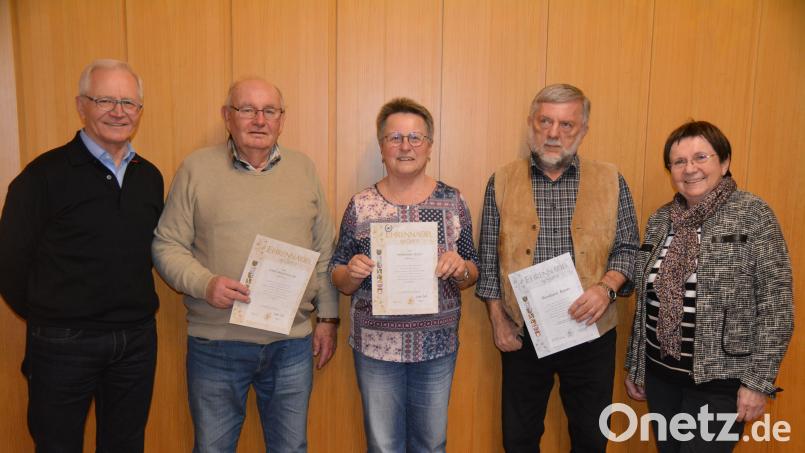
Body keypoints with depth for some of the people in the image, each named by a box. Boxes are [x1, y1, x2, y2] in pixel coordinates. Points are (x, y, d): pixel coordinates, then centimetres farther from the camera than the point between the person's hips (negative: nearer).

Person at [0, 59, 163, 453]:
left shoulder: (150, 177, 5)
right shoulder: (45, 175, -10)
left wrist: (134, 316, 7)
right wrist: (50, 319, 3)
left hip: (137, 341, 4)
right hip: (64, 345, -4)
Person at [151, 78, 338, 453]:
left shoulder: (303, 168, 6)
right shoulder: (196, 168, -1)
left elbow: (325, 250, 9)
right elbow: (166, 245, -1)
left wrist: (328, 317, 6)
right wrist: (205, 284, -19)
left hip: (292, 344, 2)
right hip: (215, 344, -1)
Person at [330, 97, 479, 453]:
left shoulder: (452, 201, -2)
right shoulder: (360, 205, -4)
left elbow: (471, 276, 5)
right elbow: (341, 283, 2)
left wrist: (460, 268, -17)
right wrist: (353, 272, -19)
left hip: (437, 345, 1)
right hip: (376, 345, 0)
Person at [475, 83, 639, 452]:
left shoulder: (611, 181, -1)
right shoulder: (501, 182, -1)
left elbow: (627, 248, 3)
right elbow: (489, 260, 2)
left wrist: (607, 287, -17)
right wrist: (498, 321, -1)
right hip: (522, 335, 0)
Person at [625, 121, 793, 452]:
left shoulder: (754, 214, -8)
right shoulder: (660, 219, 6)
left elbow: (776, 303, -11)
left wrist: (759, 381, -13)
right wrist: (634, 366, 12)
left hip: (719, 380, -5)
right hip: (660, 374, 5)